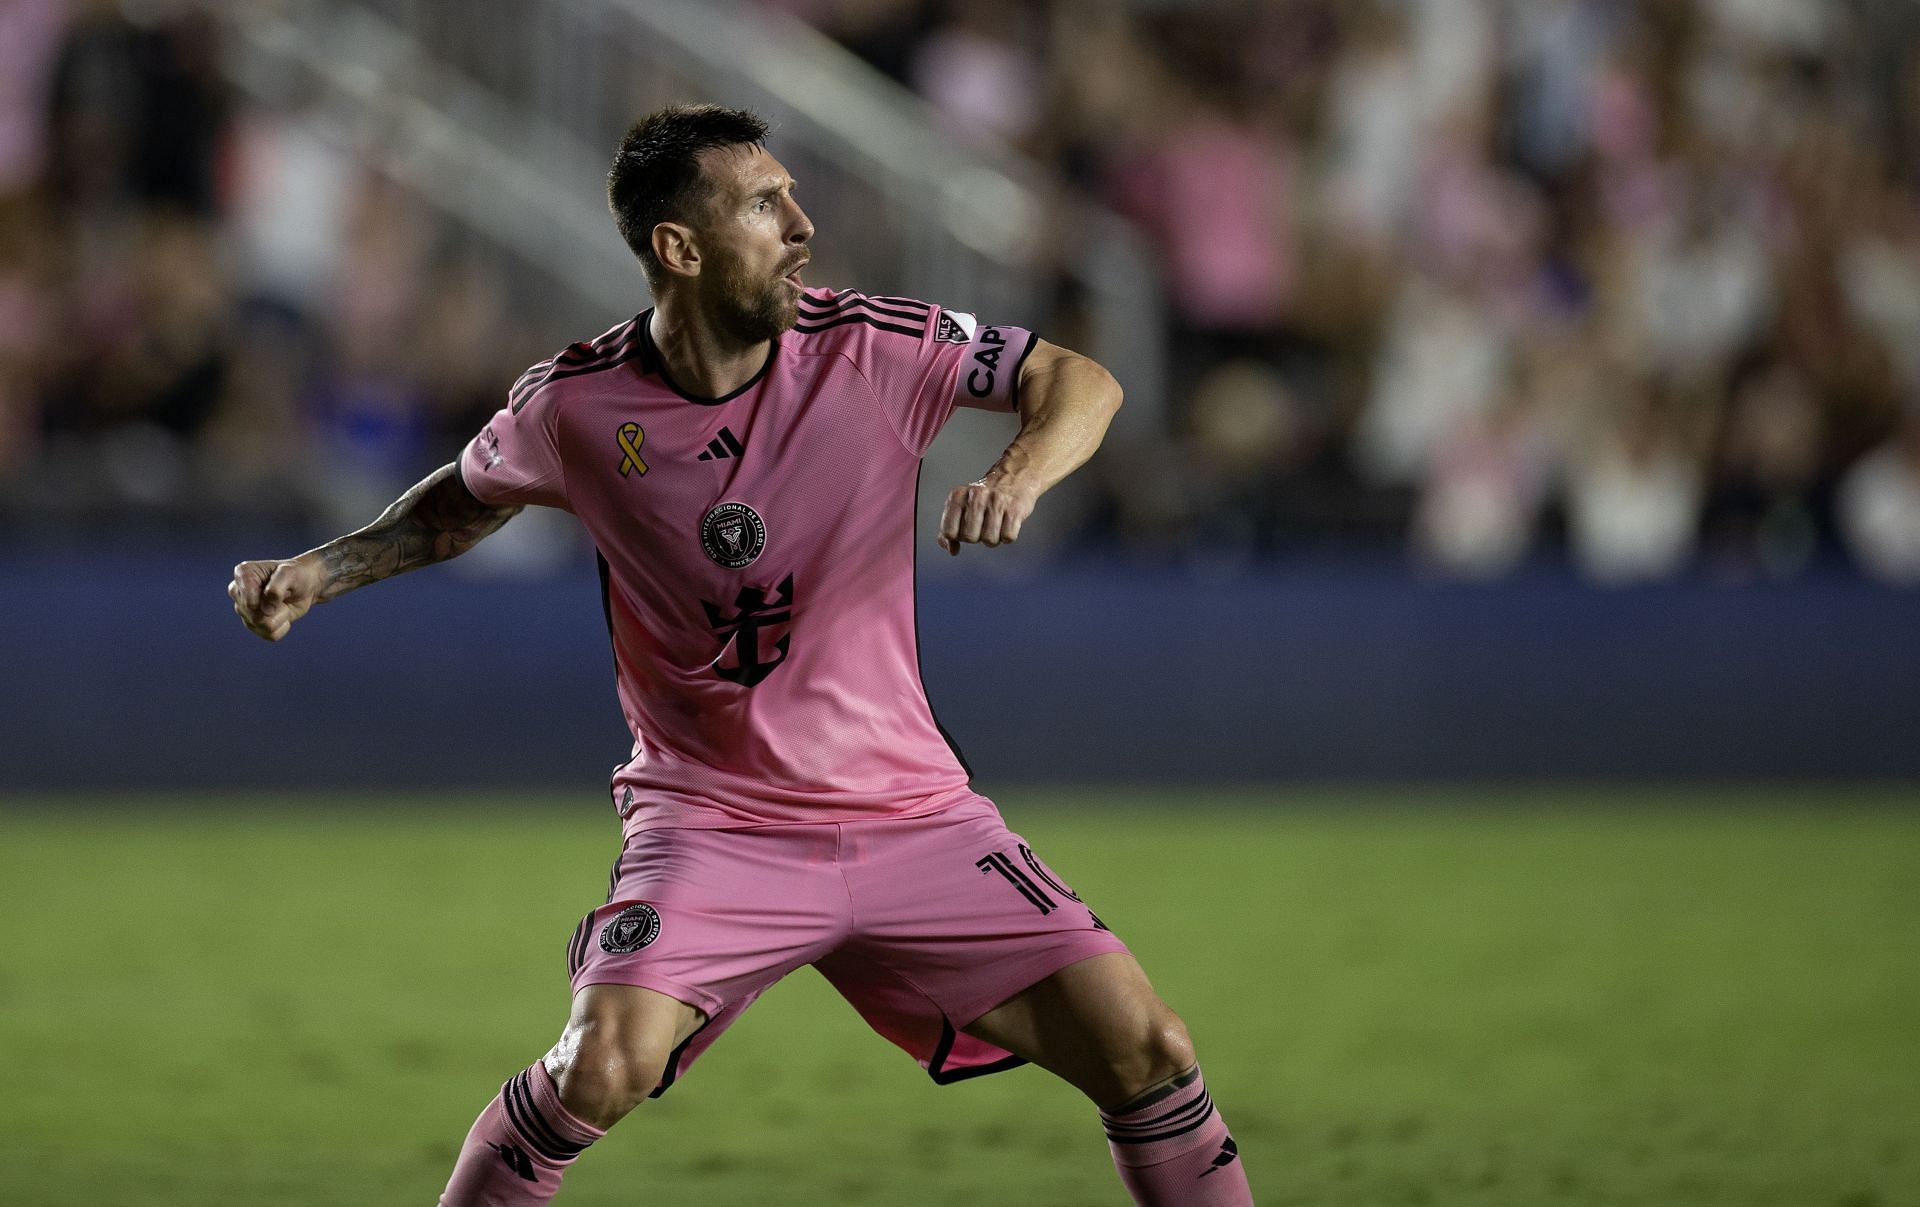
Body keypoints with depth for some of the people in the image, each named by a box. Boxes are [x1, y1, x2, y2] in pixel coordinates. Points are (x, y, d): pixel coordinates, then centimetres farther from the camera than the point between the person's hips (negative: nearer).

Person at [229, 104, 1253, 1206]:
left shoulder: (875, 349, -8)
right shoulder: (574, 407, -8)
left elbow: (1082, 381, 0)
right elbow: (466, 502, 13)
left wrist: (1019, 476, -21)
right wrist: (315, 572, 1)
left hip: (912, 816, 2)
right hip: (710, 817, -2)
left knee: (1147, 1052, -8)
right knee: (605, 1064, -26)